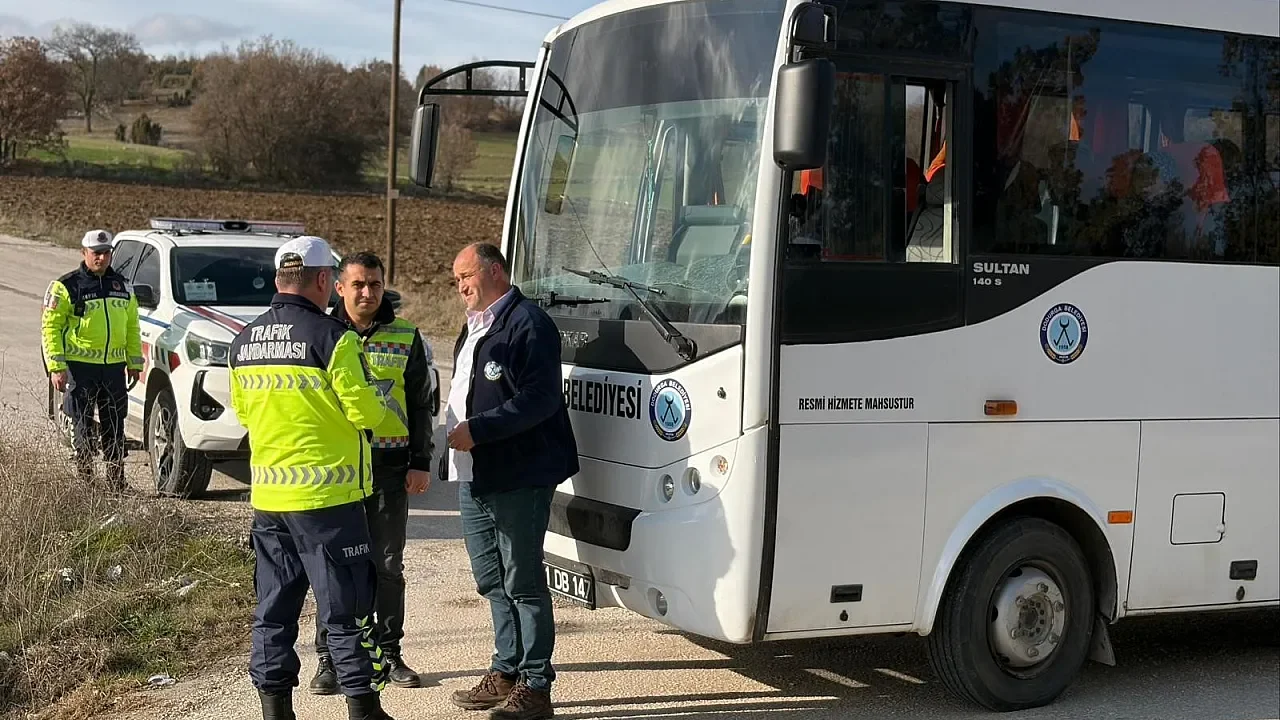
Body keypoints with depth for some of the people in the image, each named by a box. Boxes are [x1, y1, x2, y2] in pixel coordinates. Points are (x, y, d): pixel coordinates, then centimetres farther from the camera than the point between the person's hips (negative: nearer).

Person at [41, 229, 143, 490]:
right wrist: (56, 367, -13)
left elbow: (132, 327, 20)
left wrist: (135, 362, 16)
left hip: (114, 366, 5)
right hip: (80, 366, -4)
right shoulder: (66, 287, -3)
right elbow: (50, 327, -6)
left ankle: (117, 478, 16)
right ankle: (85, 479, 6)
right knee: (83, 425, 0)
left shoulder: (122, 285, 14)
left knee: (115, 425, 8)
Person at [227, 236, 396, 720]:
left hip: (268, 498, 6)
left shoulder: (243, 343, 7)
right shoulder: (332, 338, -14)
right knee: (346, 611, 2)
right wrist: (378, 400, 7)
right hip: (327, 496, -6)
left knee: (273, 611, 13)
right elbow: (364, 412, -14)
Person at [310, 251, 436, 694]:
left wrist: (420, 463, 1)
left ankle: (390, 653, 18)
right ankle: (329, 658, 10)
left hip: (390, 465, 1)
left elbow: (420, 404, 7)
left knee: (388, 565, 8)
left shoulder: (405, 338, 5)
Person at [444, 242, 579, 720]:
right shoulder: (474, 327, 19)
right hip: (474, 476, 10)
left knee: (523, 582, -5)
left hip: (518, 479, -10)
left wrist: (478, 429, -22)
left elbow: (540, 399, -21)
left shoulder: (528, 323, -12)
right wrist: (459, 432, 13)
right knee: (493, 582, 16)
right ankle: (506, 673, 27)